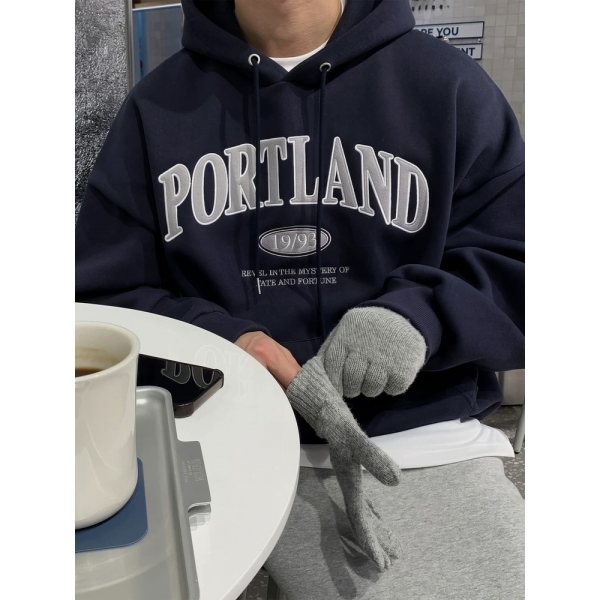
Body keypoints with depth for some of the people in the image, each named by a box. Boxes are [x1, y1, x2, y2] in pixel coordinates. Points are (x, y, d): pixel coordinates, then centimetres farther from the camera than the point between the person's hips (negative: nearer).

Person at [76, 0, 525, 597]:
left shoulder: (450, 85, 7)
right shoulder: (157, 105, 11)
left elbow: (516, 263, 5)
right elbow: (101, 295, 6)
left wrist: (420, 314, -18)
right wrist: (227, 347, -15)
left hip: (419, 434, 1)